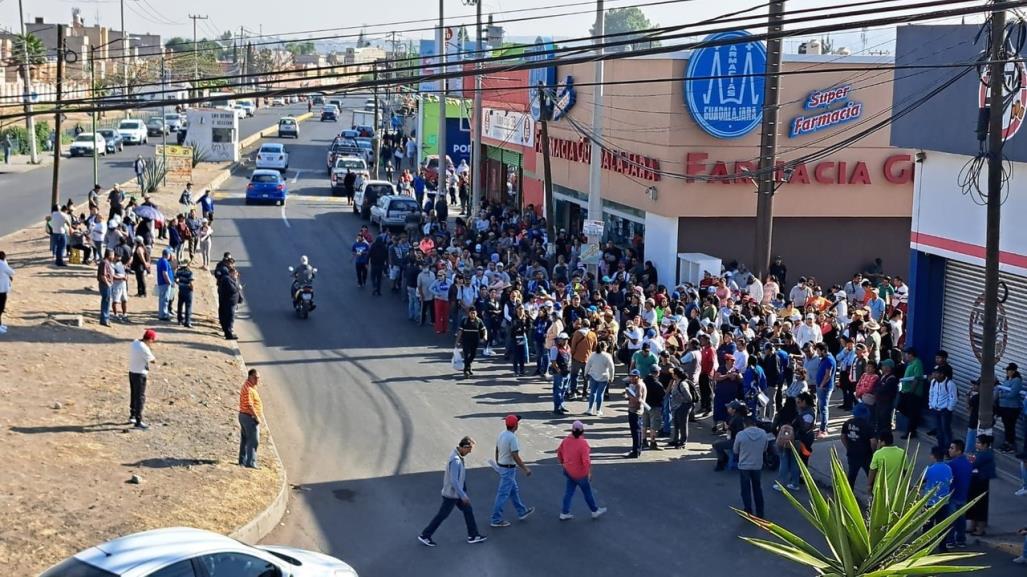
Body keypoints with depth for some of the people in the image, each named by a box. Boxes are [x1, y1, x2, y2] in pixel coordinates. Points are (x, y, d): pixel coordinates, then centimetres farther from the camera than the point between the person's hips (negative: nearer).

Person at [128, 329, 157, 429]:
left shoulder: (135, 343, 3)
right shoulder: (144, 349, -24)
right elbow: (153, 360, -13)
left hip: (132, 372, 9)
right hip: (139, 375, -9)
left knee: (134, 395, 21)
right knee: (140, 398, -2)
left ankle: (132, 417, 33)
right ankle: (138, 422, 0)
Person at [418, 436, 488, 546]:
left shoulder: (456, 455, 2)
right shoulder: (456, 460, -31)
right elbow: (454, 481, -32)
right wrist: (463, 496, -25)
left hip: (455, 492, 9)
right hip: (452, 494, -9)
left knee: (468, 510, 14)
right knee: (442, 515, 5)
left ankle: (473, 536, 22)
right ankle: (425, 536, 18)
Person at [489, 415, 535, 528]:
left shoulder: (502, 434, 3)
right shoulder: (512, 438, -24)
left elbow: (497, 451, 13)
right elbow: (515, 457, -25)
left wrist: (498, 464, 26)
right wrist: (525, 469, -16)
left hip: (502, 466, 9)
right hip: (509, 469, -9)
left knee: (514, 490, 22)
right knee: (503, 494, -1)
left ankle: (522, 512, 36)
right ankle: (496, 520, 4)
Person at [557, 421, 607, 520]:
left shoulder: (566, 440, -6)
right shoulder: (583, 443, -25)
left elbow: (559, 451, 8)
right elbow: (586, 460, -27)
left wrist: (561, 461, 25)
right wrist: (589, 473, -17)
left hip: (568, 471, 6)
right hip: (580, 473, -6)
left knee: (568, 491, 15)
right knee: (587, 492, 12)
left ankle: (564, 513, 18)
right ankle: (595, 511, 28)